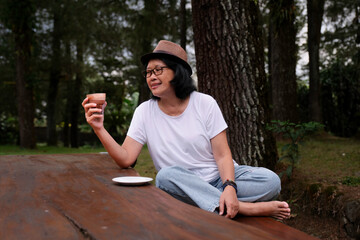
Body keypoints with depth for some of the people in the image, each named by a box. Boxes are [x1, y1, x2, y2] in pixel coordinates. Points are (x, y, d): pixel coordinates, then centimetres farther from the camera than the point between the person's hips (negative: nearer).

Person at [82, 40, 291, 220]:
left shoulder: (205, 103, -5)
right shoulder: (144, 111, -1)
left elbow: (223, 156, -9)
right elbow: (126, 159, -9)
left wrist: (229, 187, -28)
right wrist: (100, 129, -24)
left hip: (219, 178, 0)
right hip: (180, 186, 1)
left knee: (270, 180, -23)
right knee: (166, 175, -35)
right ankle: (244, 208, -29)